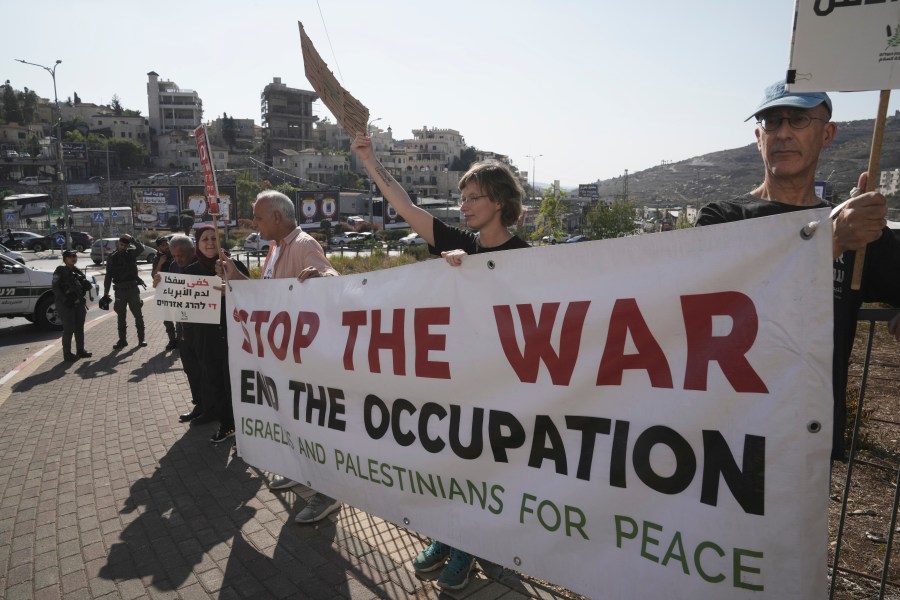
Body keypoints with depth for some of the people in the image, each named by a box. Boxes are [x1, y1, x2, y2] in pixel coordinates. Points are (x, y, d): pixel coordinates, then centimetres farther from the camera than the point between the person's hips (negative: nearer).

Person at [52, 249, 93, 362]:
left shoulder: (77, 270, 13)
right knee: (69, 329, -5)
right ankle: (67, 354, 2)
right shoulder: (60, 271, -5)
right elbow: (55, 288, -13)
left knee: (79, 328, 12)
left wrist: (84, 282, -10)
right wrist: (65, 300, -21)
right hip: (66, 305, -6)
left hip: (79, 303, 6)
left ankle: (80, 350, 23)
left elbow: (87, 285, 12)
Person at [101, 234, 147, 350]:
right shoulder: (112, 258, 6)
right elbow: (108, 276, 7)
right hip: (119, 291, 2)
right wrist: (106, 293, 5)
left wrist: (131, 239, -25)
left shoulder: (131, 254, 3)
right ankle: (122, 340, 15)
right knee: (121, 317, 8)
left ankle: (141, 339, 8)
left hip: (133, 288, -2)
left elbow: (141, 248, -17)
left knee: (138, 315, 2)